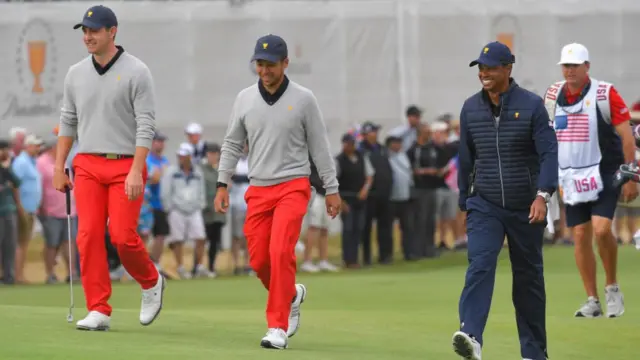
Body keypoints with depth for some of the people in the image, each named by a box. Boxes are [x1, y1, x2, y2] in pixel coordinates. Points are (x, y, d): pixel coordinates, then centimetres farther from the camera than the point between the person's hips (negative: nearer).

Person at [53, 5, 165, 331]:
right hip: (87, 165, 4)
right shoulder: (76, 74, 10)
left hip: (125, 165, -4)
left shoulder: (136, 72, -5)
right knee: (89, 236, -6)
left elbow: (146, 125, -10)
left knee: (122, 235, -12)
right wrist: (59, 168, 10)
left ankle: (151, 283, 17)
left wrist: (136, 171, -18)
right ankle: (99, 311, -3)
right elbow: (68, 121, 16)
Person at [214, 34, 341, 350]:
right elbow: (232, 144, 12)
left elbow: (319, 146, 2)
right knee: (258, 260, 3)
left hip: (293, 186, -4)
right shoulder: (245, 98, 5)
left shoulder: (303, 99, -3)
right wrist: (222, 184, 5)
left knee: (280, 251, -19)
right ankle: (291, 295, 33)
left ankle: (277, 327, -15)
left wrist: (331, 189, 2)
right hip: (258, 189, 4)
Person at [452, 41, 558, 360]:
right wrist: (464, 203, 16)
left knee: (528, 278, 8)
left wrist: (543, 194, -25)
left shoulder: (531, 106, -6)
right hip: (484, 205, 2)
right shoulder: (471, 108, 5)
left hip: (525, 208, -2)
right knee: (479, 266, -19)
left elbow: (548, 153, -12)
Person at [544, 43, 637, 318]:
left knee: (601, 230, -19)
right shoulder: (553, 95, 5)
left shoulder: (604, 93, -9)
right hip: (570, 178, 5)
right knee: (580, 236, 2)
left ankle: (612, 288, 1)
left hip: (604, 175, -5)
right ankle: (592, 301, 9)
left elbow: (626, 135, -8)